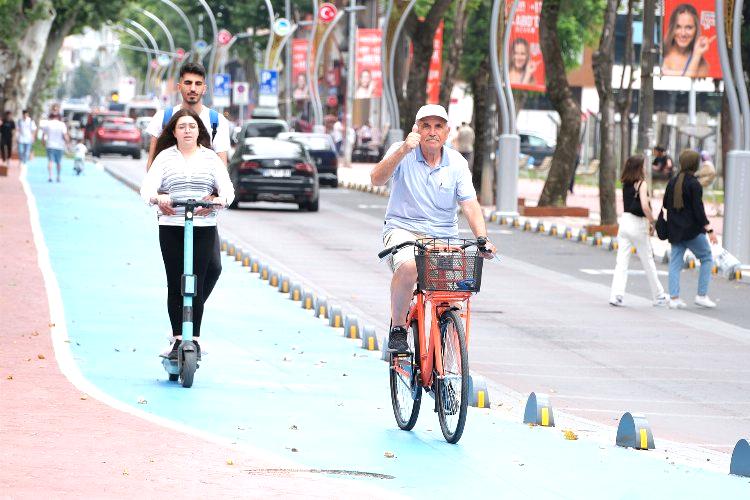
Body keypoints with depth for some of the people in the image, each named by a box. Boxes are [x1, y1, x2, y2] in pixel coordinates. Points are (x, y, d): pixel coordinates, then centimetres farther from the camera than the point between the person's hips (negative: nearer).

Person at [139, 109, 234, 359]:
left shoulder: (211, 158, 11)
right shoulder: (165, 157, 8)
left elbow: (227, 190, 1)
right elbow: (147, 188, -4)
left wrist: (219, 200, -22)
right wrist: (157, 197, -27)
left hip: (204, 227, 0)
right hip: (171, 227, 0)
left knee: (197, 284, -2)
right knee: (175, 285, -1)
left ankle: (195, 338, 5)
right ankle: (178, 339, 3)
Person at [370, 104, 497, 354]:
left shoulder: (457, 163, 5)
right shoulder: (402, 153, -2)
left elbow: (470, 205, -2)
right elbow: (377, 179, -19)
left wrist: (483, 240, -18)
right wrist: (403, 150, -32)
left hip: (444, 237, 3)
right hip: (404, 230, -3)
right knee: (408, 266, -35)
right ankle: (397, 327, -14)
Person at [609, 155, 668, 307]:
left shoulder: (625, 184, 7)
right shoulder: (641, 184, -12)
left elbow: (624, 205, 11)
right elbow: (645, 206, -21)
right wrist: (652, 222, -10)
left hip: (624, 221, 5)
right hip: (638, 224, -5)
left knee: (622, 262, 2)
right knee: (648, 262, 9)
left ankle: (616, 295, -11)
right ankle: (658, 296, 20)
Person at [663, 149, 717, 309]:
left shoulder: (672, 183, 6)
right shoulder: (694, 184, -13)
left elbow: (665, 204, 14)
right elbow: (698, 209, -17)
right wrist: (709, 230, -14)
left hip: (675, 230, 6)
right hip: (693, 230, -6)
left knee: (675, 263, 7)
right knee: (707, 258, 7)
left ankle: (674, 298, 0)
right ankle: (702, 295, 2)